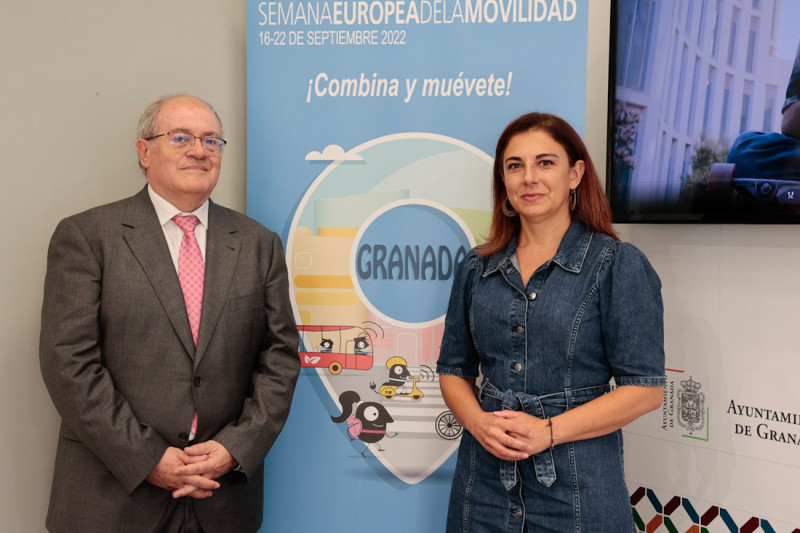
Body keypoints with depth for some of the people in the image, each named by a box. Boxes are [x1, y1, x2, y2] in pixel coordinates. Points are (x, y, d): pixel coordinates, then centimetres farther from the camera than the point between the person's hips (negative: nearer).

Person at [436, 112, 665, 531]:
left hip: (576, 486, -3)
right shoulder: (476, 268, 6)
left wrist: (548, 431, -17)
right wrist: (479, 423, -9)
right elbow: (453, 368, 10)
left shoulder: (619, 265, -6)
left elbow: (645, 387, -9)